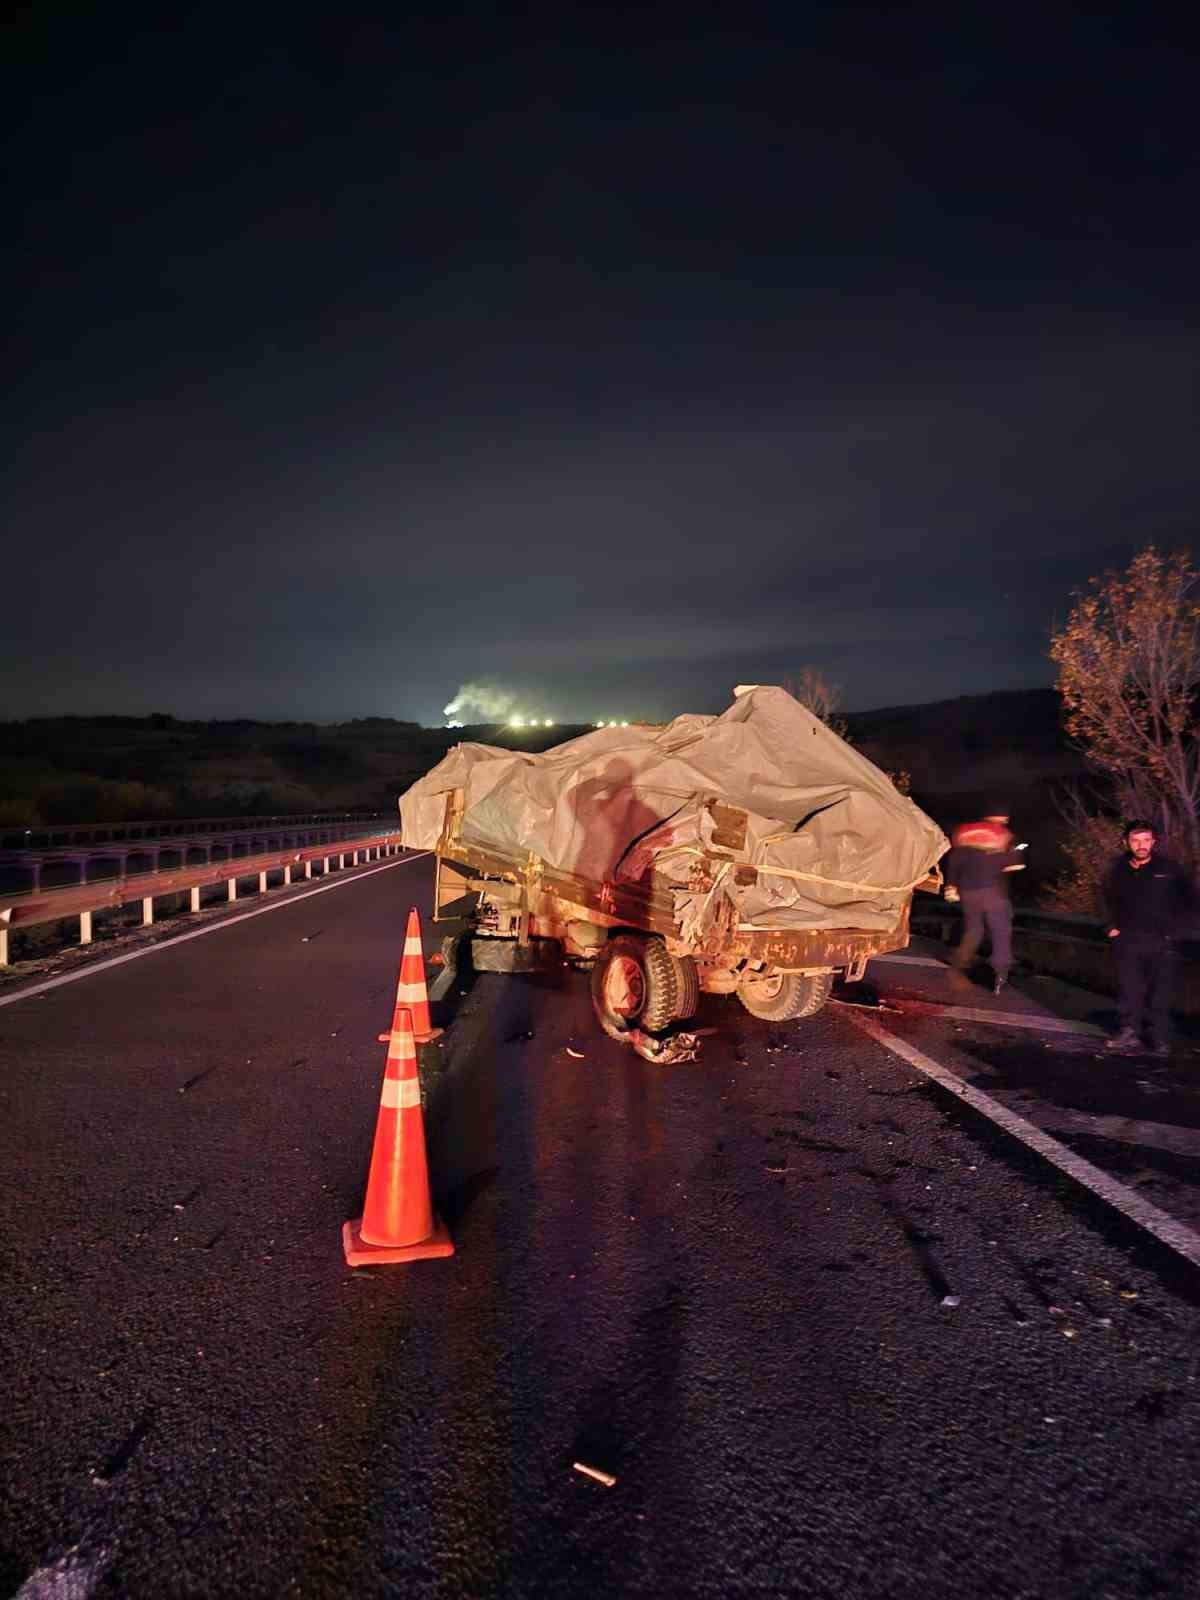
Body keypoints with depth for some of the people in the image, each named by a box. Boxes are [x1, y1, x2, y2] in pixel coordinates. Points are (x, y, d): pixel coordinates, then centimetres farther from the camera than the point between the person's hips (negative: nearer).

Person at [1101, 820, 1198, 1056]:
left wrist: (1174, 928, -1)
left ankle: (1158, 1037, 11)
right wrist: (1111, 926, 10)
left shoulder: (1169, 868, -4)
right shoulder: (1118, 870, 3)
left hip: (1160, 941, -1)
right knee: (1129, 989, -4)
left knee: (1159, 992, 2)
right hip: (1128, 940, 2)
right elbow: (1108, 900, 20)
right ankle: (1130, 1033, -1)